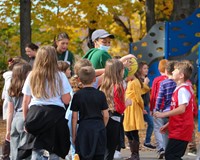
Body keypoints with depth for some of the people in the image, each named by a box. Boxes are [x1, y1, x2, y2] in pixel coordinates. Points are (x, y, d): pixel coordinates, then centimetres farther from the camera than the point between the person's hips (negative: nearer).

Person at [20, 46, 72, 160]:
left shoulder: (32, 76, 7)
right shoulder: (60, 76, -1)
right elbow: (66, 100, -2)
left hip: (35, 114, 2)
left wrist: (26, 120, 16)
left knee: (36, 151, 5)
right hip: (55, 114, -2)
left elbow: (26, 101, 7)